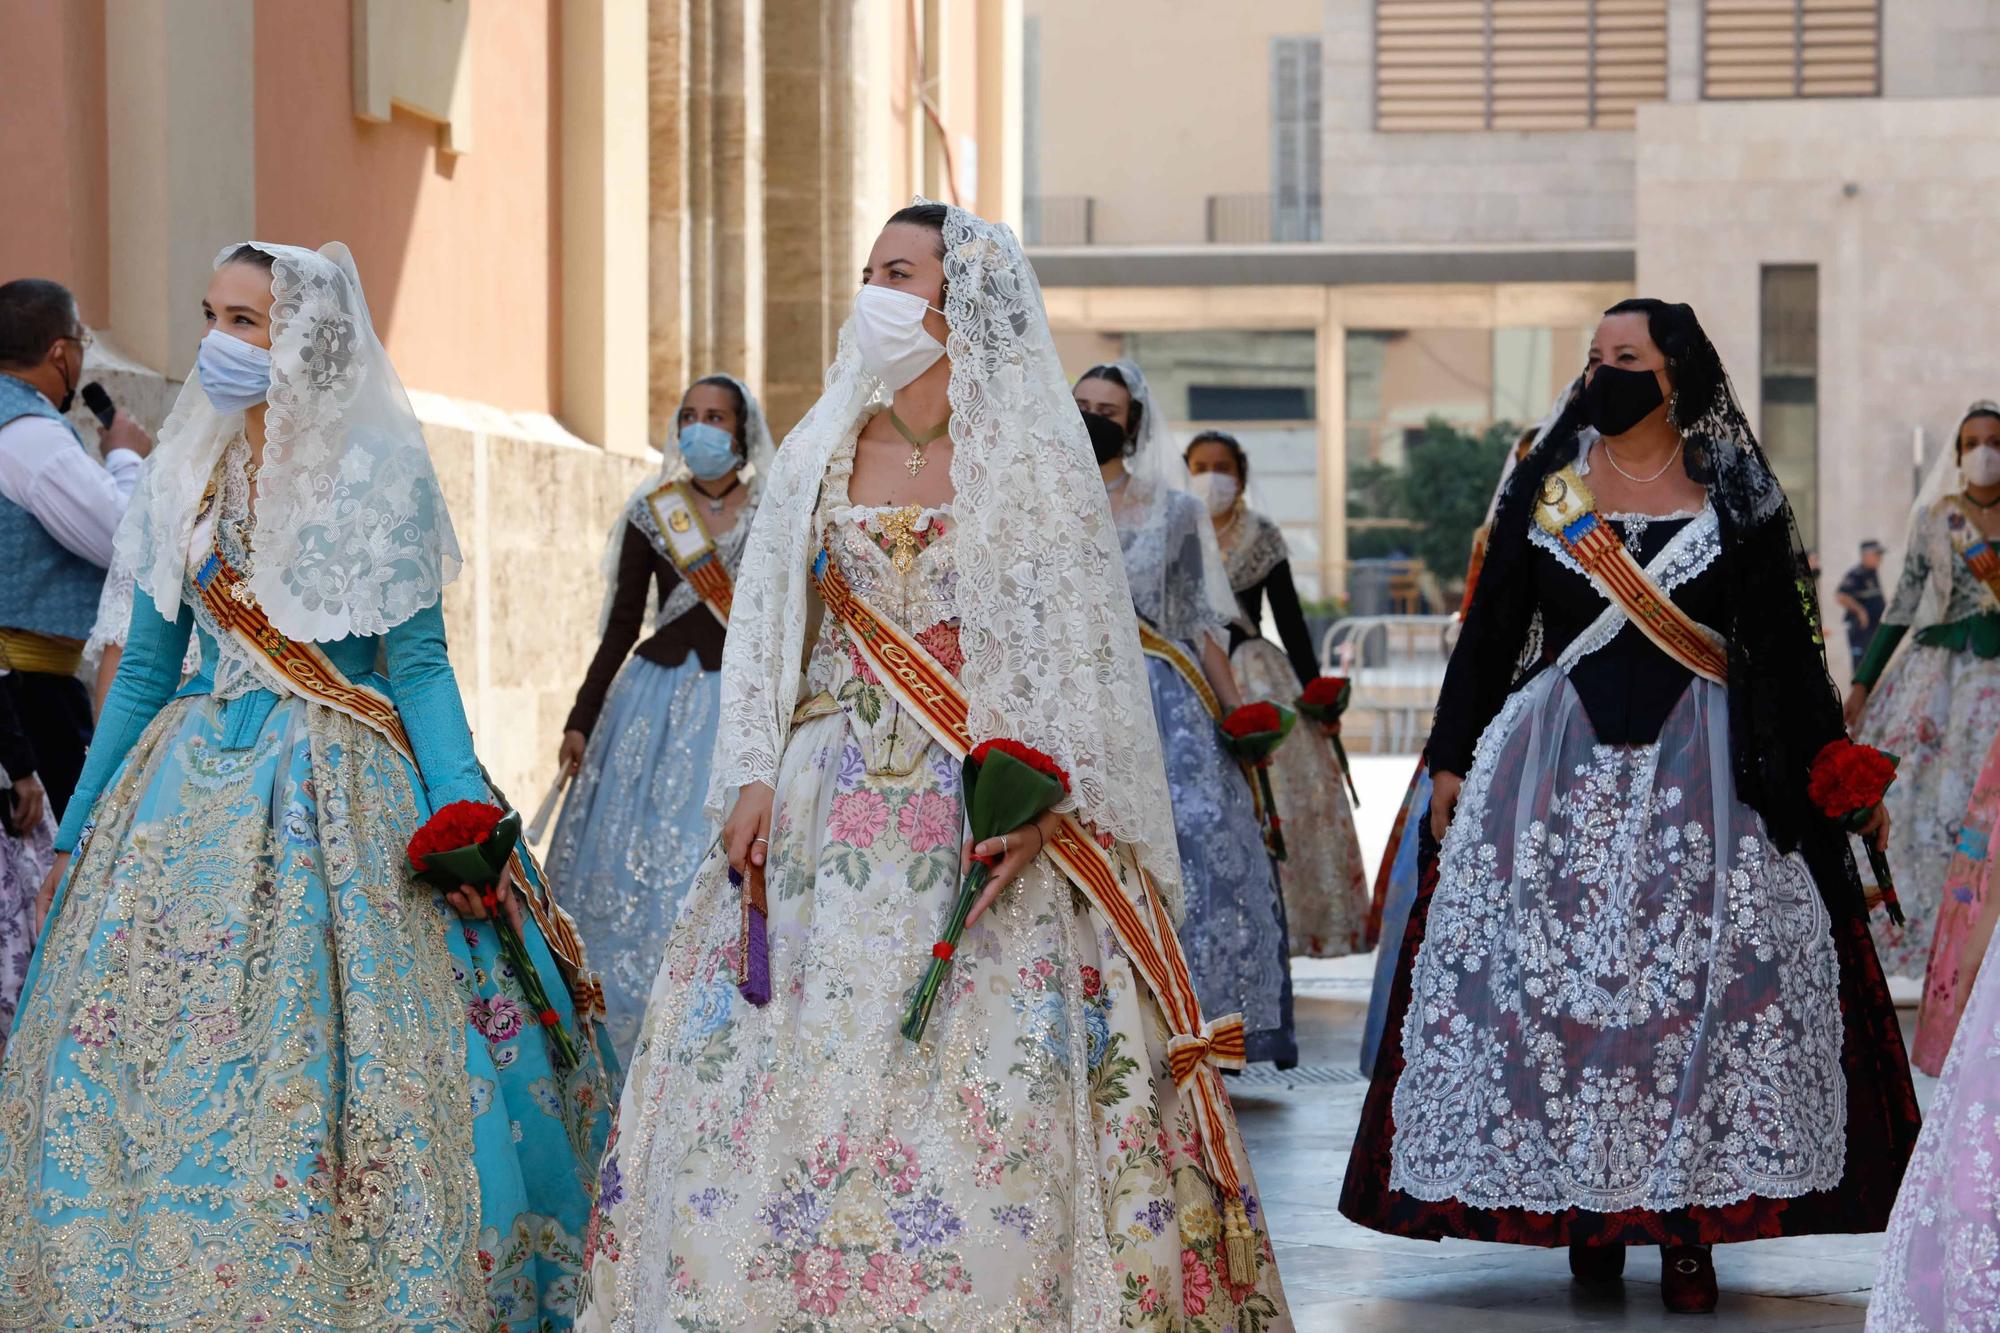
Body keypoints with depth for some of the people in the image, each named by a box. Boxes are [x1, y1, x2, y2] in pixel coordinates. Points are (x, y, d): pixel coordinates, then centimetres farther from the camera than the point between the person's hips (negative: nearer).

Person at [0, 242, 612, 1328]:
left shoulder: (375, 474, -2)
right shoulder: (186, 474, 10)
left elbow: (417, 665, -3)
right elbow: (144, 669, 15)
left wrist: (464, 811, -15)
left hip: (336, 792, -4)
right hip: (191, 790, 5)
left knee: (334, 1065, -9)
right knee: (145, 1061, 0)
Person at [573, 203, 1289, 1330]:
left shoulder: (1031, 456, 1)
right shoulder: (822, 453, 13)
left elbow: (1077, 645, -4)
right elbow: (767, 630, 12)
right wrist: (753, 779, -2)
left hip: (985, 818, -4)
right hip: (831, 806, 4)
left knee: (989, 1090, -8)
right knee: (790, 1068, -2)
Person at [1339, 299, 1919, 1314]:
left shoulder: (1735, 496, 5)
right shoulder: (1547, 480, 9)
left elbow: (1782, 649, 5)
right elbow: (1491, 624, 10)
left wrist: (1823, 774, 0)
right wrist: (1451, 758, 7)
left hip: (1700, 768, -1)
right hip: (1557, 762, 2)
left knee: (1698, 975, -7)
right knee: (1555, 974, -3)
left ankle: (1687, 1218, -2)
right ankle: (1585, 1204, 5)